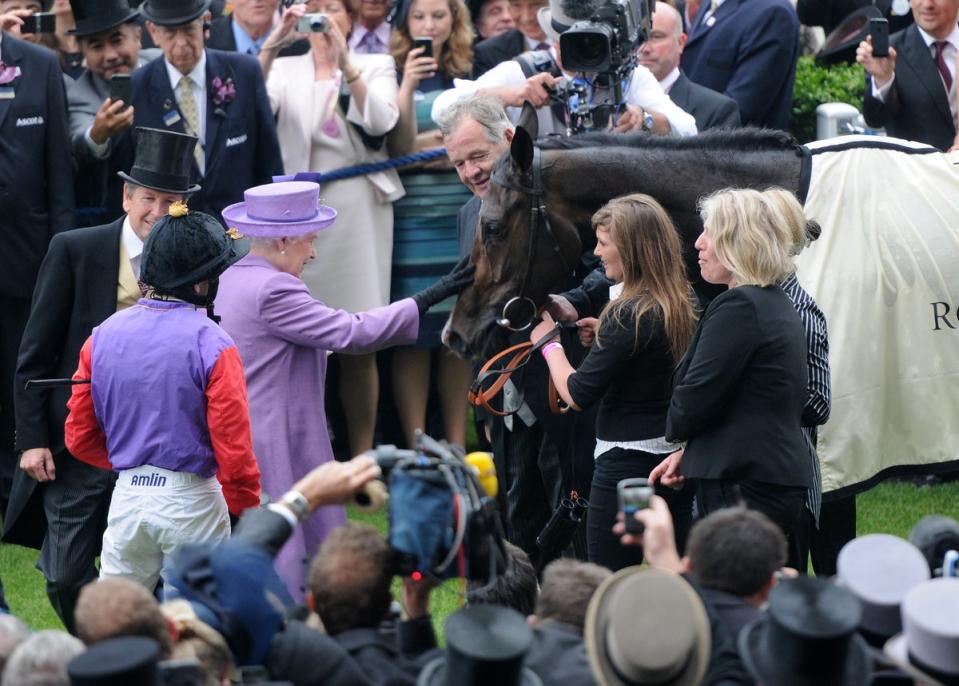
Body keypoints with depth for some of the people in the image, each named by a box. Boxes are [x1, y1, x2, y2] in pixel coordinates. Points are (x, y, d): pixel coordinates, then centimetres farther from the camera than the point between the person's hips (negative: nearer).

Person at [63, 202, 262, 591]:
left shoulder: (103, 336, 3)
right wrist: (248, 512, 3)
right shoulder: (212, 346, -12)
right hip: (191, 501, -4)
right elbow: (234, 448, -12)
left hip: (126, 497, 4)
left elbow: (79, 438, 8)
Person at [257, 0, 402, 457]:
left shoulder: (375, 67, 10)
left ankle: (362, 457, 7)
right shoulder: (286, 69, 11)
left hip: (358, 209, 0)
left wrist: (344, 62, -19)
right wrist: (276, 41, -19)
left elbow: (382, 121, -9)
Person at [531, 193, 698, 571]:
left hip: (627, 465, -8)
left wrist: (550, 342, -1)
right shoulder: (682, 306, 6)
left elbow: (578, 394, -16)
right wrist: (596, 333, 16)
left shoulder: (628, 315, -18)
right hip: (675, 461, 8)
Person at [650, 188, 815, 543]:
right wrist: (689, 451, 15)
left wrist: (676, 429, 9)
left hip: (744, 488, -10)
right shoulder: (780, 305, 19)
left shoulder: (737, 307, -14)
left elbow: (694, 398, -15)